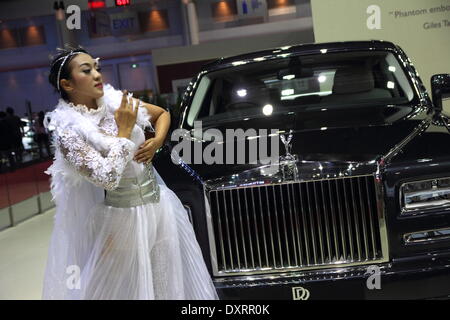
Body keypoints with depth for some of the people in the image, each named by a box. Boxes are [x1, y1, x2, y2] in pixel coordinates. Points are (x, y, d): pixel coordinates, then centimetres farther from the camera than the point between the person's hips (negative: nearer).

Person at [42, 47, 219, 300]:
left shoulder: (118, 102, 1)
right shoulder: (68, 130, -15)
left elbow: (162, 114, 17)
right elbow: (107, 177, -25)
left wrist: (157, 141, -2)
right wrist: (124, 131, -17)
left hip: (159, 203, 5)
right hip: (123, 216, -5)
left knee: (169, 280, 13)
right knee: (130, 286, 7)